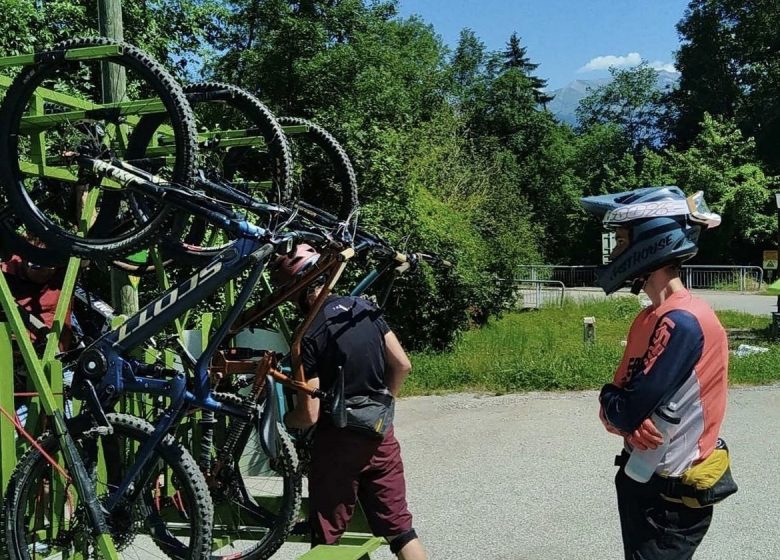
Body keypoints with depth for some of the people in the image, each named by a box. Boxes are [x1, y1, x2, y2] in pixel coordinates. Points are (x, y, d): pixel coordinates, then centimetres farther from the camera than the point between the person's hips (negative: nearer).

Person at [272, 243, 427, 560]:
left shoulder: (309, 336, -17)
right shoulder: (363, 307, 1)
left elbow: (309, 415, -16)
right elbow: (402, 365, 7)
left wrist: (281, 421, 4)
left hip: (338, 441, -5)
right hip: (381, 434, 6)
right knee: (399, 526, 13)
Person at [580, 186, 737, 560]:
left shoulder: (682, 322, -25)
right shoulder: (650, 318, 6)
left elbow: (626, 413, -25)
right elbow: (621, 402, 6)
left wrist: (608, 398, -4)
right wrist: (615, 409, -16)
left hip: (671, 494, -9)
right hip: (642, 478, 9)